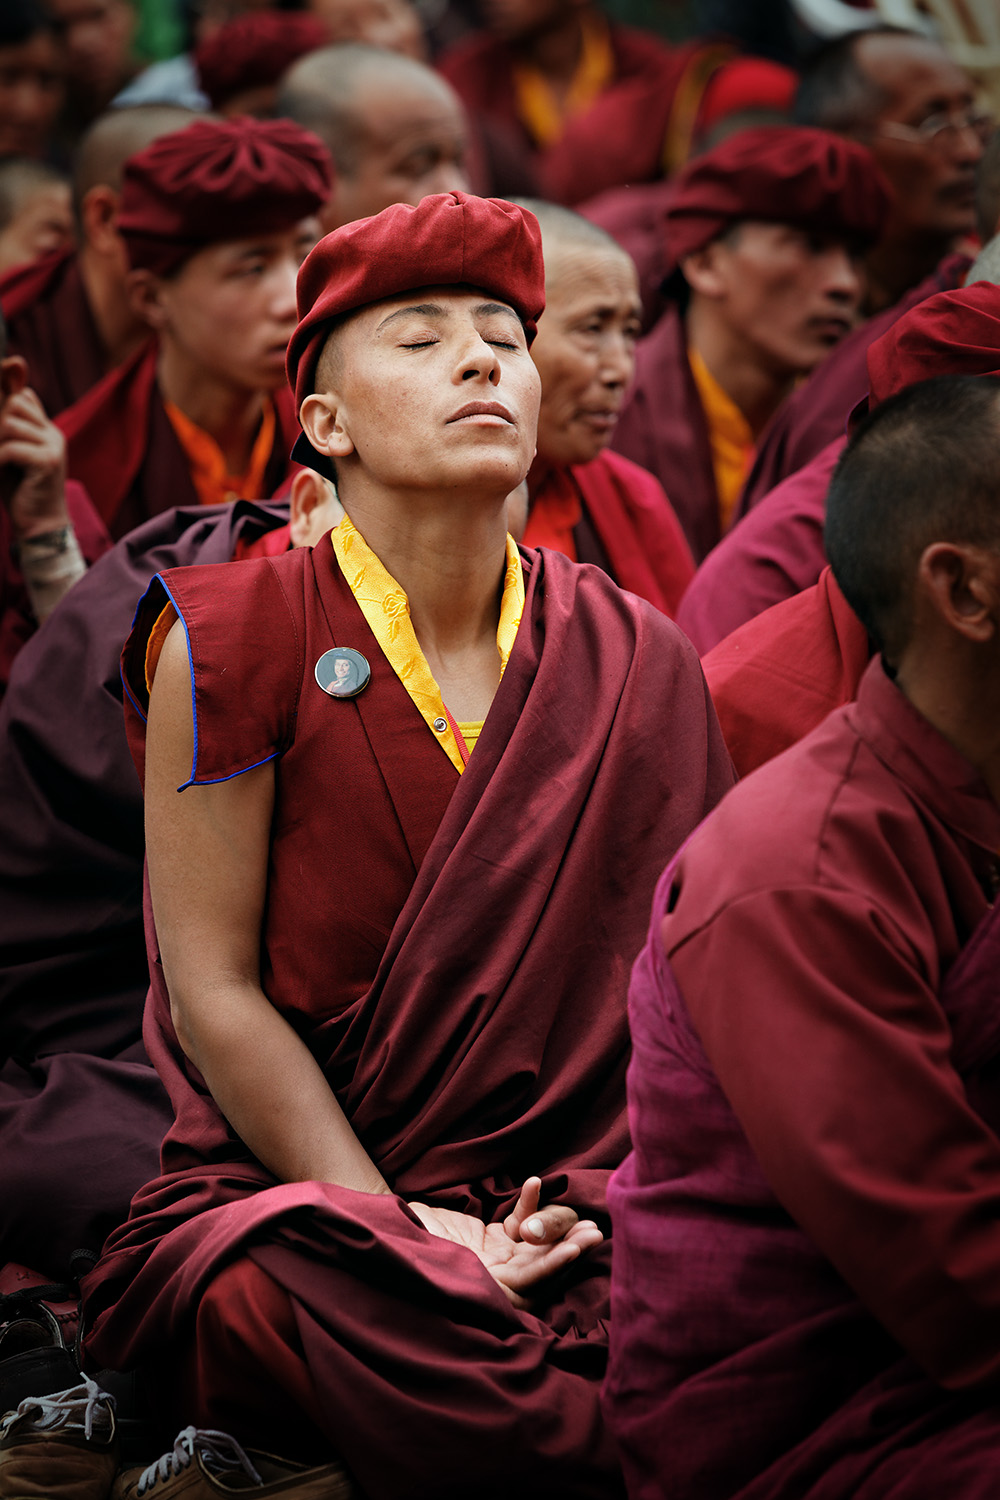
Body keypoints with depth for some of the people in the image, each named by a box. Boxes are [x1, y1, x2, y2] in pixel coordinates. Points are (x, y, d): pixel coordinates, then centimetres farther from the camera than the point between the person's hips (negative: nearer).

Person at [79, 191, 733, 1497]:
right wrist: (399, 1226, -15)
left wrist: (598, 1201, -12)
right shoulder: (231, 640, -4)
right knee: (369, 1311, -38)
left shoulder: (635, 666, 6)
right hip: (286, 1192, -1)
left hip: (563, 1206, 2)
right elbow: (214, 988, -6)